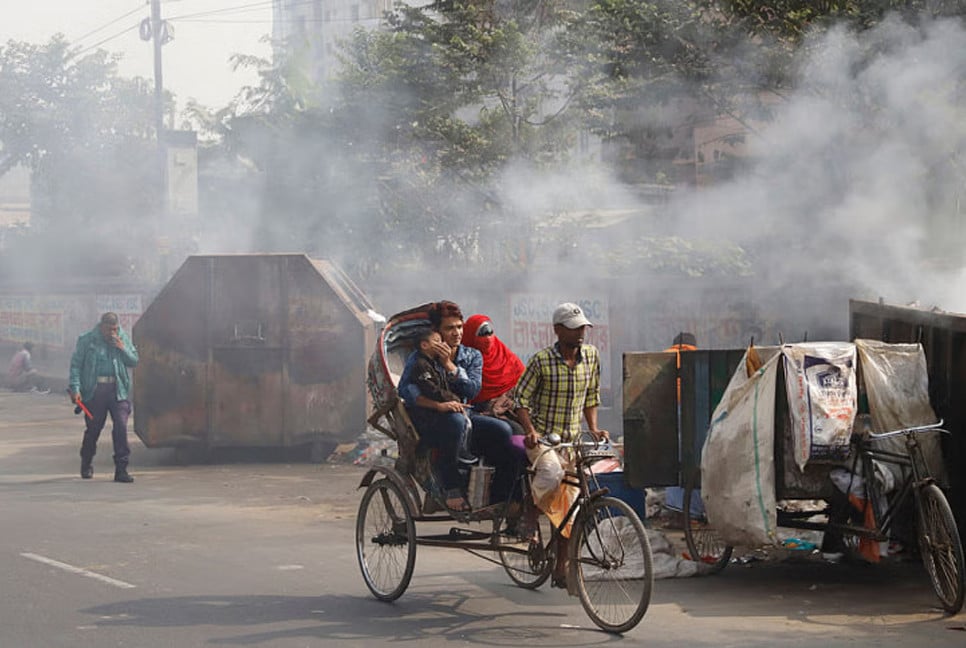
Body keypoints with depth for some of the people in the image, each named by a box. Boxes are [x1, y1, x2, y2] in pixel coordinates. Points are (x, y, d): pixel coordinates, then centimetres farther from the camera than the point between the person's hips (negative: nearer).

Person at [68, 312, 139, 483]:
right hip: (94, 390, -2)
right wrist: (75, 388, -10)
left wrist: (122, 348, -6)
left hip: (117, 390, 2)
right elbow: (76, 364, -1)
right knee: (93, 428, 8)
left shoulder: (123, 338, 9)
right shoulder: (87, 340, -1)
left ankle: (121, 469, -7)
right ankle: (86, 464, 32)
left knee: (121, 426, -10)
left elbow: (134, 361, 11)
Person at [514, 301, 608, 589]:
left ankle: (561, 566, 15)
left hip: (572, 440, 5)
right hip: (542, 439, -5)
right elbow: (521, 399, -9)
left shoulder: (591, 355, 2)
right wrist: (530, 431, -23)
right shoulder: (541, 360, -12)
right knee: (552, 474, -34)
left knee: (570, 505, 4)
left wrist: (593, 428, 0)